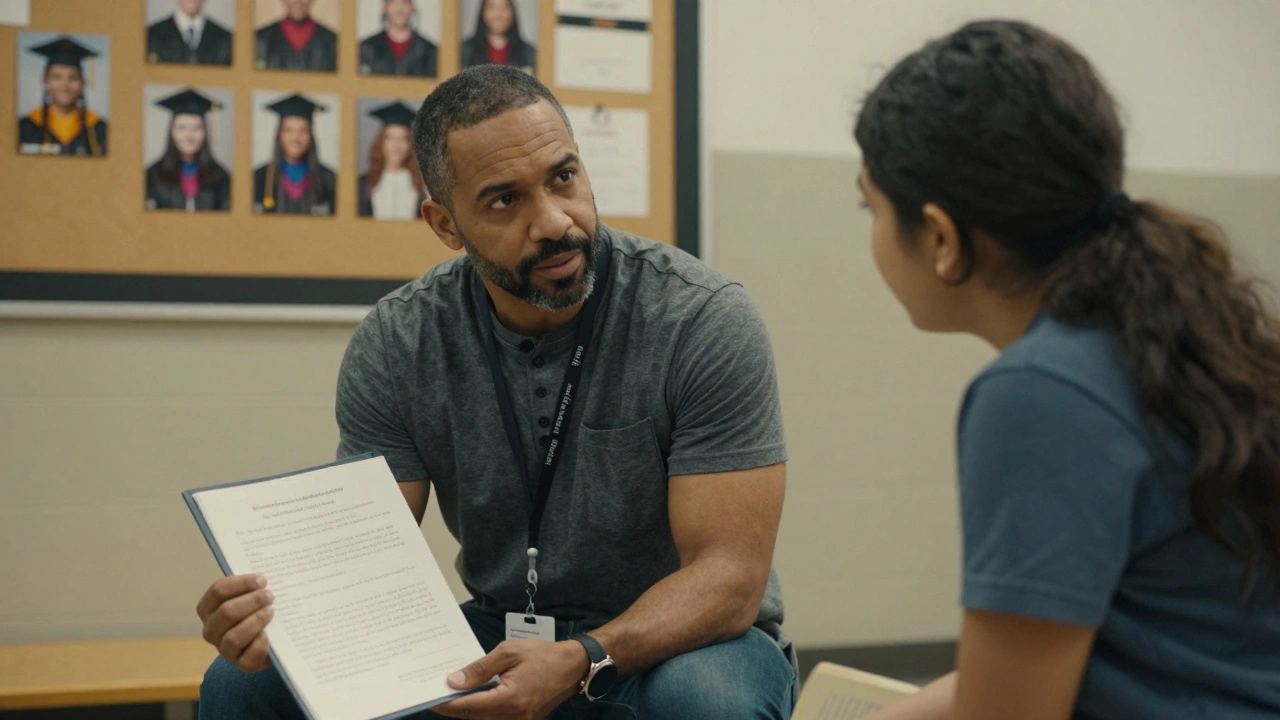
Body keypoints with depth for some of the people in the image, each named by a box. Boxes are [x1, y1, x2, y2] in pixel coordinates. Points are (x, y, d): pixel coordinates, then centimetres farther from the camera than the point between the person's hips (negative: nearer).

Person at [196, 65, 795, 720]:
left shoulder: (702, 321, -19)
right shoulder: (393, 347, -8)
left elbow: (727, 574, -21)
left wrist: (579, 664, -38)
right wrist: (284, 617, -33)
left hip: (682, 639, -2)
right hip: (500, 639, 3)